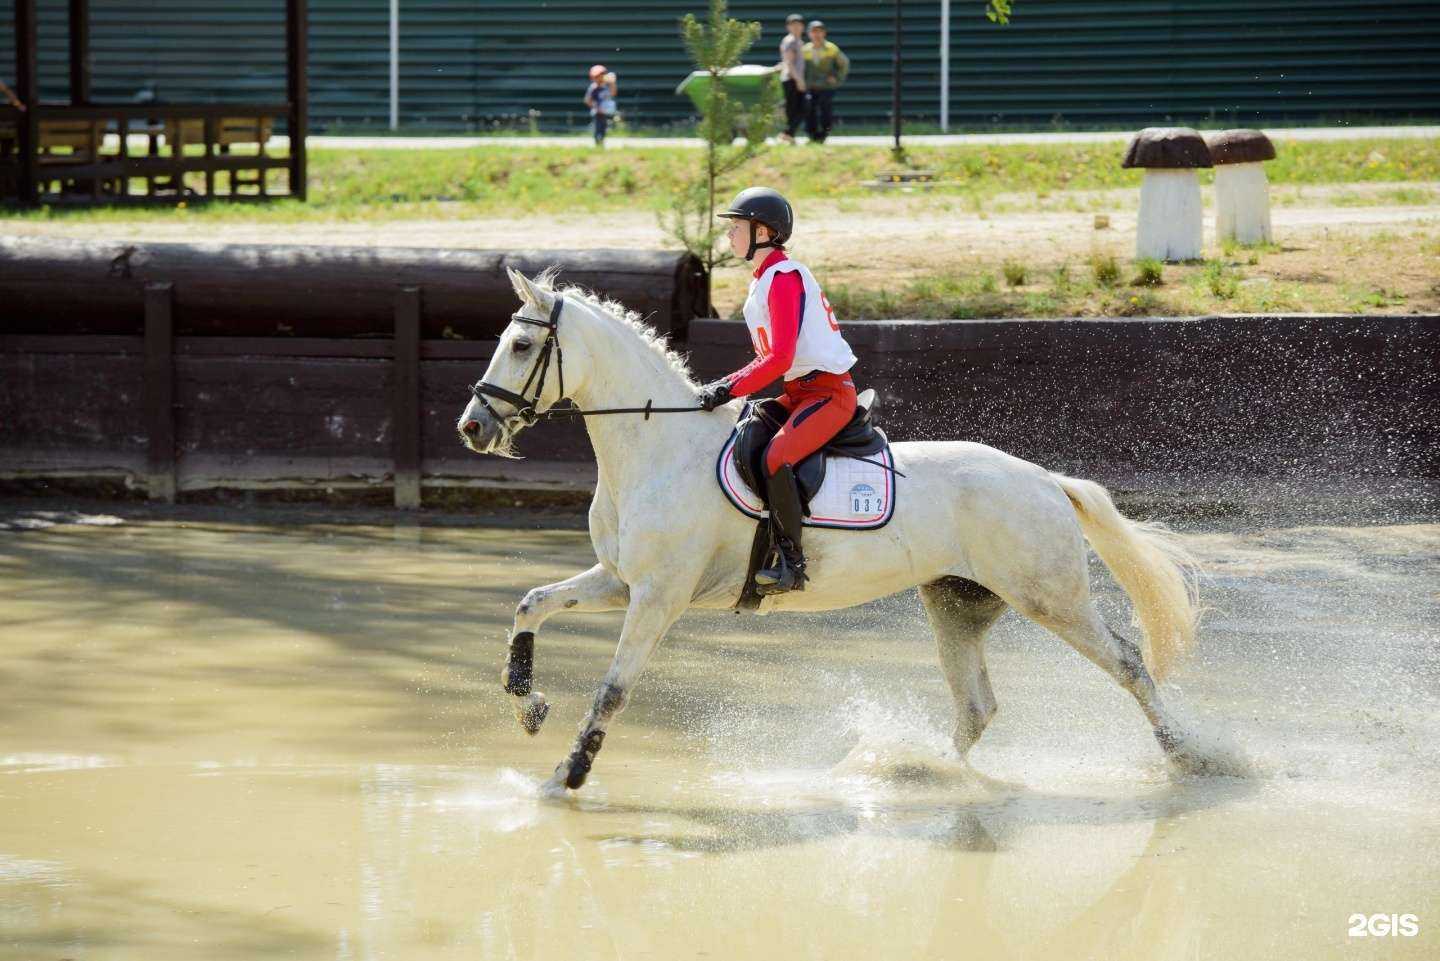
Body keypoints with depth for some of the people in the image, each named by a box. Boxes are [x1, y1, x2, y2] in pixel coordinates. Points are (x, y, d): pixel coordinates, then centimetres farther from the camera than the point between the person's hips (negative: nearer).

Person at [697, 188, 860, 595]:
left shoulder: (784, 277, -15)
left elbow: (780, 358, -23)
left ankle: (791, 562, -24)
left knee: (775, 458, -30)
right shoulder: (765, 279, 17)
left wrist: (729, 389, -23)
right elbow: (771, 357, 22)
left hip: (829, 393, -11)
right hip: (801, 392, 11)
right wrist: (724, 386, 11)